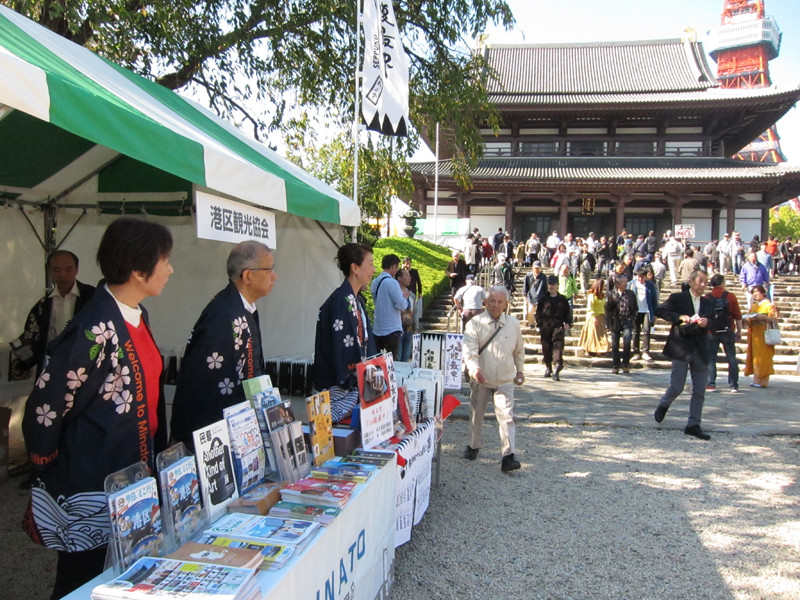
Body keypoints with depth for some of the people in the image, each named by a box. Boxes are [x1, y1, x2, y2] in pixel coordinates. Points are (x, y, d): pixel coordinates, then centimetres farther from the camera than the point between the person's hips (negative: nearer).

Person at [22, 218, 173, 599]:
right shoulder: (95, 331, -24)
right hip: (92, 494, -8)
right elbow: (43, 413, -18)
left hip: (135, 479, 8)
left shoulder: (136, 317, 4)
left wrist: (154, 462, 15)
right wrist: (50, 479, -4)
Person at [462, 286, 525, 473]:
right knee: (476, 413, 15)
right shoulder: (475, 323, -7)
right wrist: (474, 368, -34)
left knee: (506, 415, -10)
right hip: (480, 379, 0)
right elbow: (469, 349, -18)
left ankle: (508, 456, -9)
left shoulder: (513, 324, 2)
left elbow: (519, 349, 17)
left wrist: (520, 369, 21)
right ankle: (473, 446, 36)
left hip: (505, 380, 0)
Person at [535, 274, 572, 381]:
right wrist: (539, 325, 1)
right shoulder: (543, 299, 11)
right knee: (546, 348, 7)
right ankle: (548, 367, 25)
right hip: (546, 327, 2)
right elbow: (538, 313, 11)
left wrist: (568, 323, 0)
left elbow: (568, 312, 15)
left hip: (558, 325, -1)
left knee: (558, 345, -17)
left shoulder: (562, 299, 11)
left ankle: (556, 370, -22)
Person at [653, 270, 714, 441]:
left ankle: (693, 425, 8)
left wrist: (706, 322, -9)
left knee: (700, 391, 2)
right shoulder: (677, 298, 0)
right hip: (681, 348, -5)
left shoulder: (707, 303, 16)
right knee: (676, 387, -5)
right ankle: (663, 405, 26)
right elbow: (659, 311, -9)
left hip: (700, 351, 5)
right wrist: (680, 317, -20)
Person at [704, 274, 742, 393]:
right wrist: (739, 331, 8)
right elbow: (738, 316, -1)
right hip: (727, 332, 0)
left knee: (710, 358, 5)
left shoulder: (706, 298, -3)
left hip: (711, 333, 0)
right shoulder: (730, 297, -3)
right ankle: (734, 385, 11)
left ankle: (710, 384, 2)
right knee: (731, 358, 9)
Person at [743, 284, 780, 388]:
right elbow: (749, 317, 17)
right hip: (754, 335, 6)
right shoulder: (754, 306, 18)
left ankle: (763, 381, -3)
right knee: (754, 356, 4)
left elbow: (773, 319, -9)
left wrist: (762, 317, -23)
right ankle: (757, 380, 9)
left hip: (764, 335, -6)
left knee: (763, 357, -7)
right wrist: (749, 318, -5)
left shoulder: (769, 305, -1)